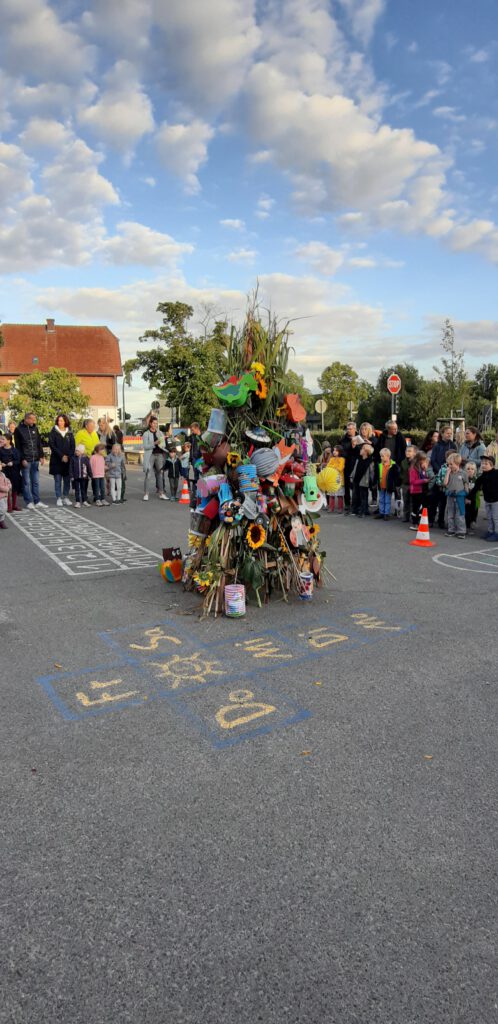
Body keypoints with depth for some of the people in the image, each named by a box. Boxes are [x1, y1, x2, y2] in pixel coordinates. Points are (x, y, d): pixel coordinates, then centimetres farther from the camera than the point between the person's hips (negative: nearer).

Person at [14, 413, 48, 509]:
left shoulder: (35, 428, 10)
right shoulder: (18, 430, -3)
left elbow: (39, 443, 14)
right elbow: (18, 447, -5)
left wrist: (41, 456, 6)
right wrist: (22, 459, -11)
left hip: (35, 460, 5)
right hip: (25, 460, -4)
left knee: (36, 482, 6)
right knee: (26, 482, 1)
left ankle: (37, 501, 10)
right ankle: (29, 502, 7)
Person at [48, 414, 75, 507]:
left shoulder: (69, 433, 10)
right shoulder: (53, 432, 3)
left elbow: (73, 446, 6)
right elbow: (52, 445, -5)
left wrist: (68, 456, -10)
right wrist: (61, 456, -13)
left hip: (68, 460, 2)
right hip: (57, 460, -2)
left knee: (67, 480, 4)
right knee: (58, 480, -1)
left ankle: (66, 497, 12)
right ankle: (58, 498, 3)